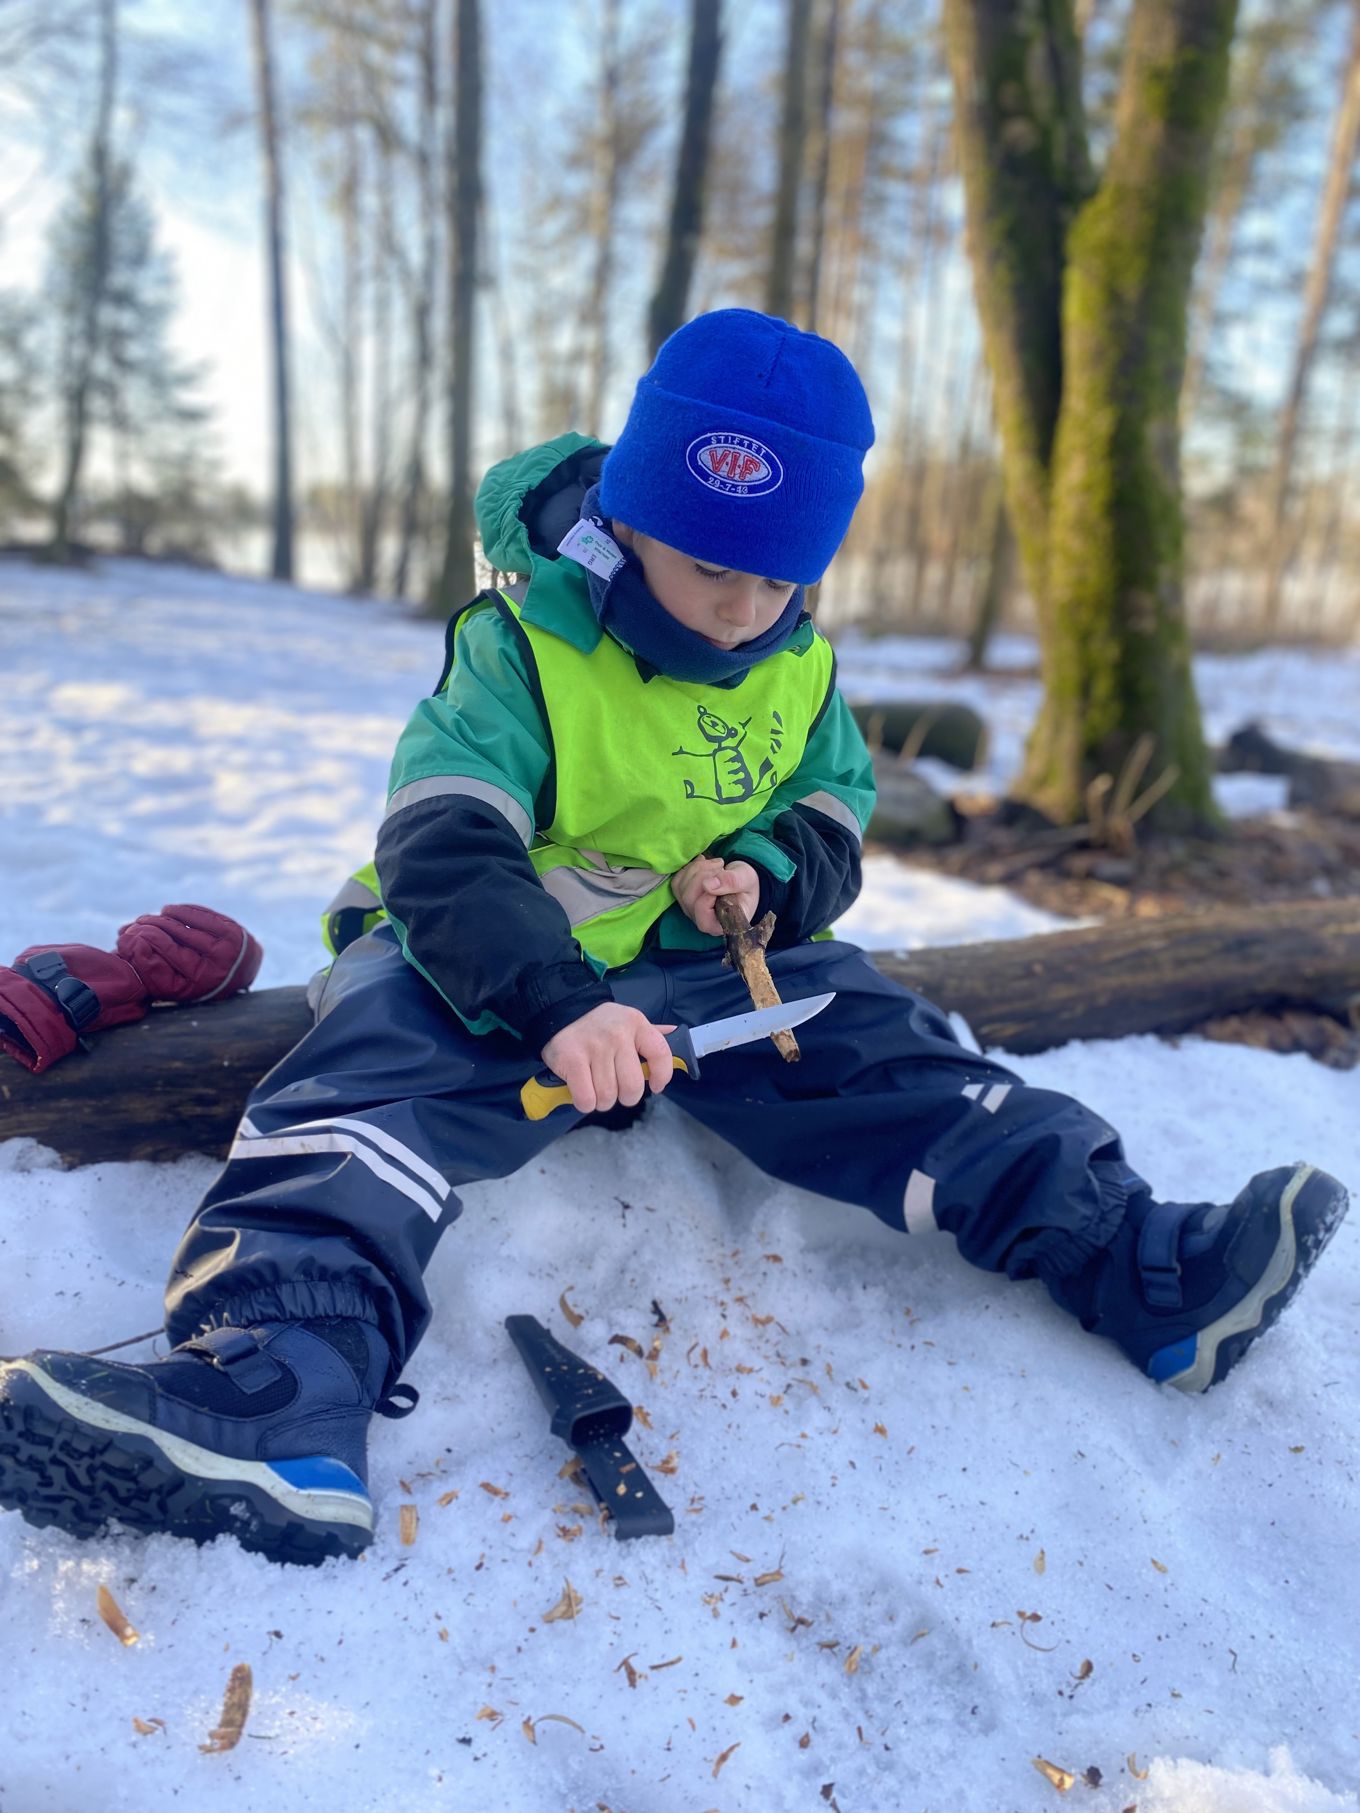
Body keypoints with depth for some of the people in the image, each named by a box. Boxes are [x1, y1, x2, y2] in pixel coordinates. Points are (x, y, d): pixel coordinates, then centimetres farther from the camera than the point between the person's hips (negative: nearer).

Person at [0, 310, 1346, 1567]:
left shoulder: (801, 671, 7)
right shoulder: (518, 650, -11)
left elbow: (831, 828, 15)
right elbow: (442, 854, -23)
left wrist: (766, 869, -11)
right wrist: (559, 1005, -41)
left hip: (706, 966, 4)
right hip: (491, 966, -4)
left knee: (888, 1059, -15)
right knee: (375, 1081, -32)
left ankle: (1143, 1270, -15)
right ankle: (277, 1400, -51)